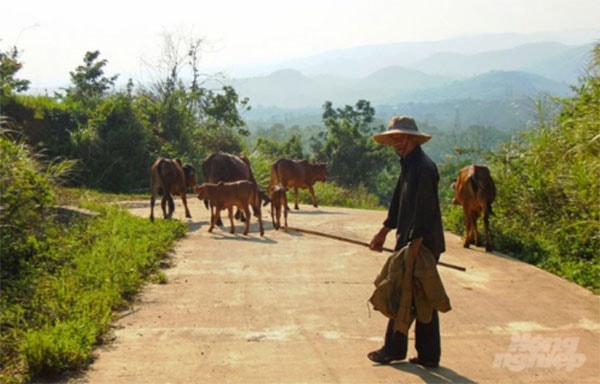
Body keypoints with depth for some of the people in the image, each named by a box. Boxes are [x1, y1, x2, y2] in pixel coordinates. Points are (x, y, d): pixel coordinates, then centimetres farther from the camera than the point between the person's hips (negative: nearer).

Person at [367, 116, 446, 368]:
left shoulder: (424, 167, -17)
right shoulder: (408, 165, 14)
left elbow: (425, 210, -23)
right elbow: (398, 204, 21)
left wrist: (415, 243, -25)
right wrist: (384, 232, 21)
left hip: (421, 244, -10)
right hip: (409, 242, 10)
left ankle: (394, 349, 14)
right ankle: (428, 355, 19)